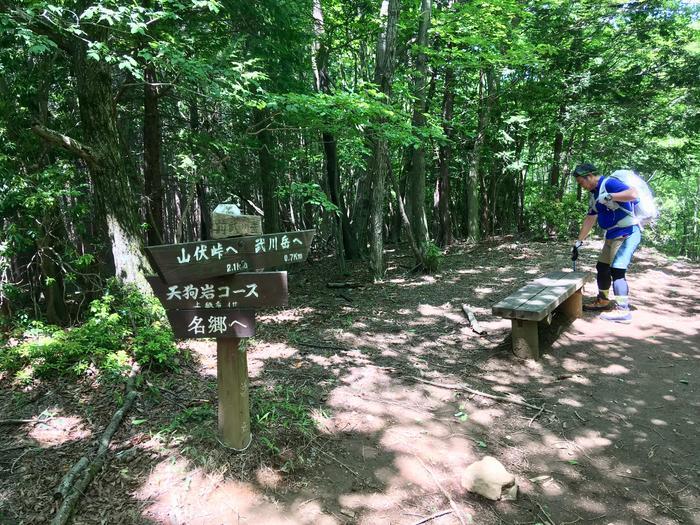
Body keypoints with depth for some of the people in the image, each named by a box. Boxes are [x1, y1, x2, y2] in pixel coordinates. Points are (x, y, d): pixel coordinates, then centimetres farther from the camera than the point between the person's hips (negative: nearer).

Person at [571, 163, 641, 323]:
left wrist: (609, 196, -33)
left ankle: (623, 310, -5)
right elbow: (589, 220, 19)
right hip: (612, 236, 10)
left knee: (617, 270, -12)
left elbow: (633, 194, -30)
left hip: (627, 234, -10)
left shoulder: (609, 183, -15)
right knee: (602, 267, 15)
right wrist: (578, 242, 20)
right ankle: (603, 301, 30)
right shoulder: (595, 194, 14)